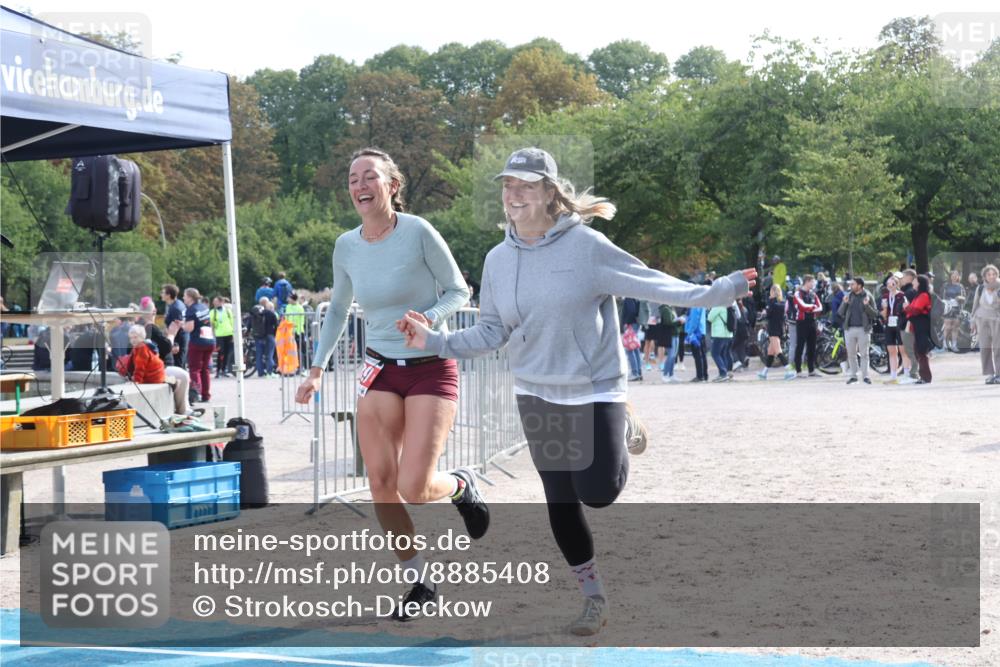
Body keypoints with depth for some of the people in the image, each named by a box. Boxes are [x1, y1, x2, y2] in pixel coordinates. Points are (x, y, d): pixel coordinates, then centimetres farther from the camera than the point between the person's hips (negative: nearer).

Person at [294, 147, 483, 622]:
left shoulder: (418, 232, -14)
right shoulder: (346, 246, 1)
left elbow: (459, 291, -6)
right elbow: (337, 310, 15)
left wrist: (429, 319, -25)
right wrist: (317, 369, 10)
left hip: (431, 368, -5)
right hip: (380, 369, 5)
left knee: (414, 488, -14)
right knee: (381, 483, -3)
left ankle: (462, 487, 23)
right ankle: (419, 581, 15)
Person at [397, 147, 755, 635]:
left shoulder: (586, 245, -14)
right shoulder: (498, 260, 1)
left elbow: (650, 284, -15)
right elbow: (491, 334, 6)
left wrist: (720, 290, -25)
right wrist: (434, 342, -4)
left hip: (596, 389, -4)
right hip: (537, 395, 4)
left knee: (598, 493, -11)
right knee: (561, 503, 6)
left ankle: (624, 429, 23)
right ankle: (593, 599, 22)